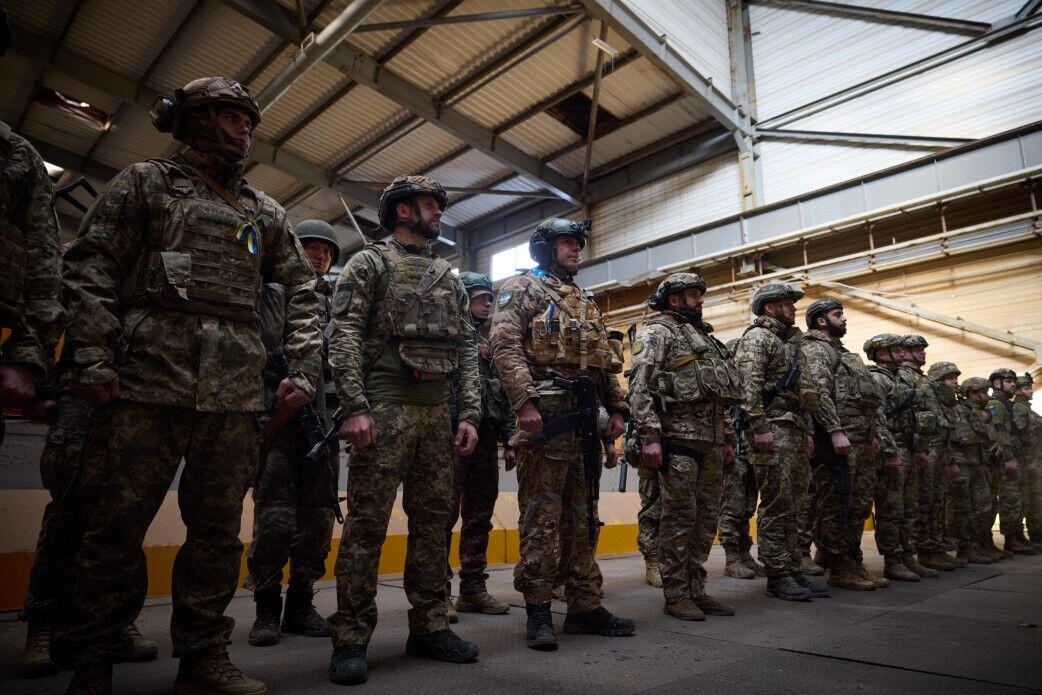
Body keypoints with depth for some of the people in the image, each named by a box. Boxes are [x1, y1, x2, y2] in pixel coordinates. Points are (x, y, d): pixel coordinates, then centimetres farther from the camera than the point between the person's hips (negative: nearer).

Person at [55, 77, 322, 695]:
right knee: (116, 526, 2)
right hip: (148, 378, -3)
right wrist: (92, 359, -9)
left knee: (219, 530, 6)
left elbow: (302, 289, 18)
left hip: (237, 392, 3)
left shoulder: (265, 212, 20)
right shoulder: (146, 183, 12)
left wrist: (304, 367, 6)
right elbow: (91, 271, 3)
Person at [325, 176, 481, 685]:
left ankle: (429, 627, 19)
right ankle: (351, 639, 6)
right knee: (366, 523, -3)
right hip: (385, 408, -6)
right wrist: (355, 407, -18)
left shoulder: (449, 278, 20)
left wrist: (470, 414, 5)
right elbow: (344, 336, -7)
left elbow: (467, 350, 15)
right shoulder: (369, 262, 4)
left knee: (433, 521, 8)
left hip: (437, 412, 6)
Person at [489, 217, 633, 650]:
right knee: (542, 516, -4)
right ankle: (538, 611, 5)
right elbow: (505, 345, -11)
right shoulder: (522, 288, 4)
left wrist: (617, 409, 12)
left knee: (581, 517, 10)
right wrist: (524, 402, -22)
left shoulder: (585, 302, 26)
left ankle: (585, 607, 18)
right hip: (545, 416, -7)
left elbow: (607, 361, 23)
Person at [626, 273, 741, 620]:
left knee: (707, 517, 10)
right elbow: (639, 386, -13)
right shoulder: (656, 332, -1)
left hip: (711, 440, 8)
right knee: (679, 516, -3)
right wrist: (649, 436, -21)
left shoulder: (705, 337, 24)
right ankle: (675, 595, 7)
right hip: (677, 436, -8)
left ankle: (696, 590, 20)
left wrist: (727, 438, 19)